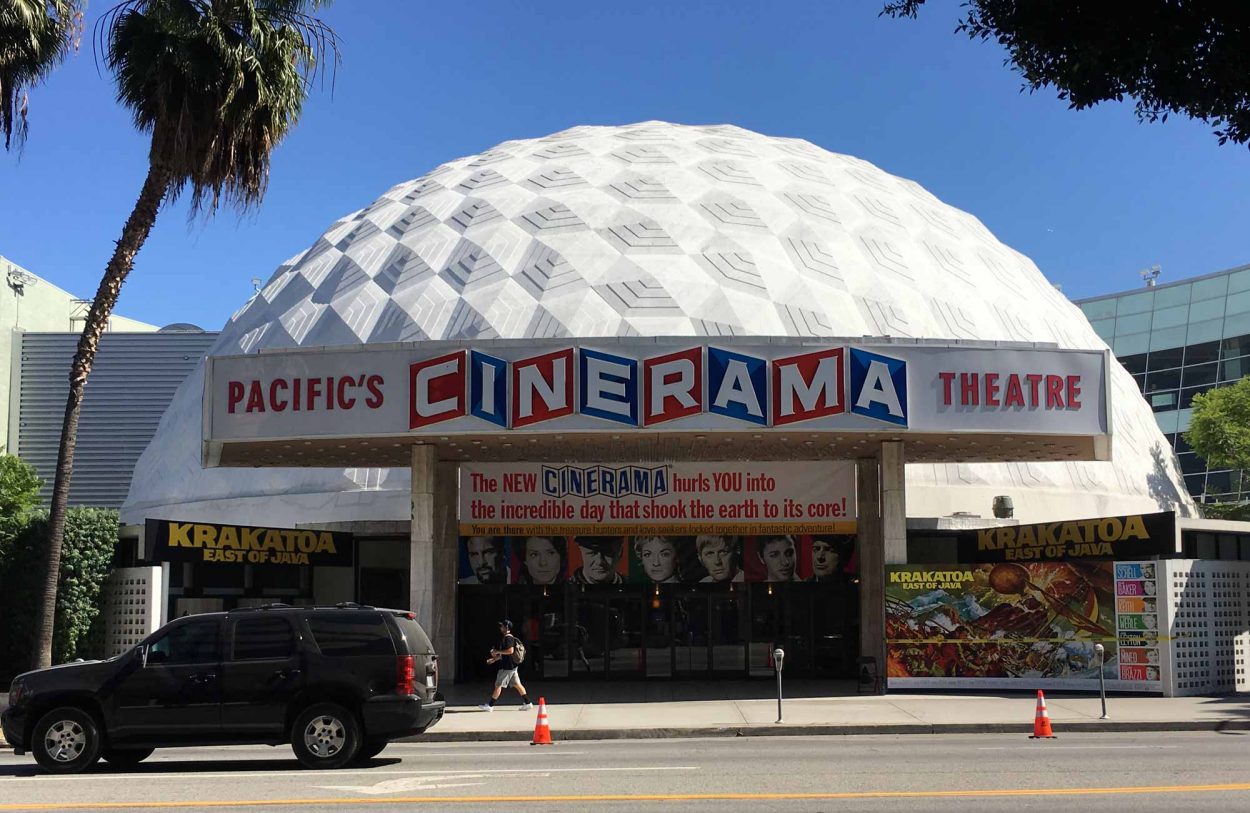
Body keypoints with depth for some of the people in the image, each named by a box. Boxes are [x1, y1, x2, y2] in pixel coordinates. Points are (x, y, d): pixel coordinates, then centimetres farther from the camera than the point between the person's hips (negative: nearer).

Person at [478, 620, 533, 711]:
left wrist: (497, 651, -17)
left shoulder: (508, 638, -15)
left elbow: (510, 651, -26)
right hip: (511, 666, 10)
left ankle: (490, 705, 2)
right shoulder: (506, 638, 18)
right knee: (517, 684, 10)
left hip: (508, 667, -10)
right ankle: (527, 703, 9)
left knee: (498, 685, -3)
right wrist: (494, 659, 19)